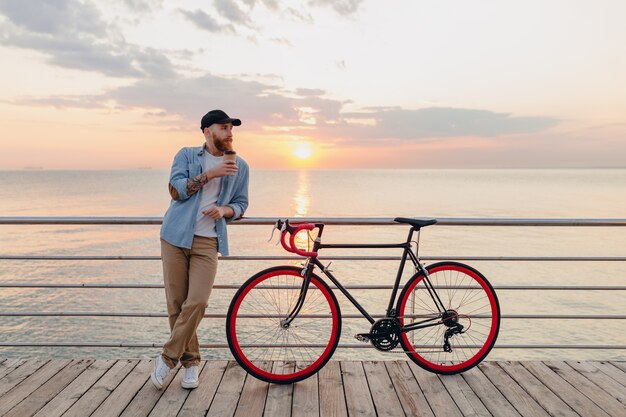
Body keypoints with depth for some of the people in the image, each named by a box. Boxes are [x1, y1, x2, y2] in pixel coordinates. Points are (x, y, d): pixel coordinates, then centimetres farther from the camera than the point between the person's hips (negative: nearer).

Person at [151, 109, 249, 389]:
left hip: (208, 241, 0)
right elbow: (176, 190, -8)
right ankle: (190, 360, 20)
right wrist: (210, 174, -16)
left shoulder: (240, 166, 9)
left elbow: (241, 204, 12)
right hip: (176, 237, 0)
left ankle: (168, 358, 6)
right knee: (176, 303, 3)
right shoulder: (186, 155, 5)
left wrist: (224, 210, -9)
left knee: (197, 302, -13)